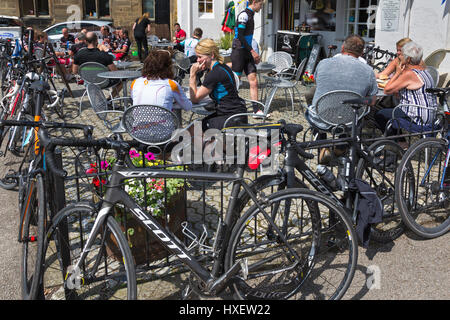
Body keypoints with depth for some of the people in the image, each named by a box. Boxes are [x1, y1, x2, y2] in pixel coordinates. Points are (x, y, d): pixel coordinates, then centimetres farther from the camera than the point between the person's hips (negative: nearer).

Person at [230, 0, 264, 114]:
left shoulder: (250, 15, 18)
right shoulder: (244, 15, -11)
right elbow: (240, 36, -18)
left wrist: (254, 54, 19)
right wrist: (252, 51, -18)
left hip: (247, 53, 9)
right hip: (239, 51, -9)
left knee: (254, 81, 1)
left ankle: (256, 110, 1)